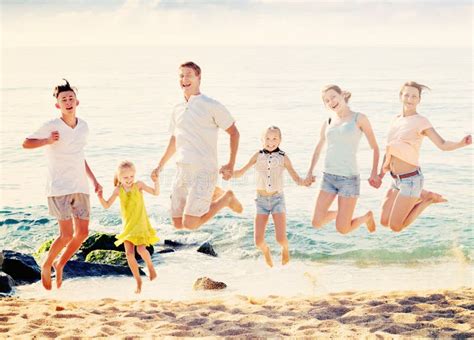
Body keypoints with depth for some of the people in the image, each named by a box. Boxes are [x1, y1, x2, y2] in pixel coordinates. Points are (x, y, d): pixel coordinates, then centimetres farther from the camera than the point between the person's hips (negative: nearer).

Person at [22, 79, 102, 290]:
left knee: (82, 233, 3)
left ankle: (60, 264, 25)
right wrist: (48, 141, -22)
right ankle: (46, 265, 13)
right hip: (59, 187, -6)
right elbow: (26, 143, -4)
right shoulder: (51, 127, -9)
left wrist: (94, 180, 19)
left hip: (80, 187, 6)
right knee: (67, 234, -11)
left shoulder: (83, 127, 9)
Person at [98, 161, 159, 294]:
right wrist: (100, 197, -14)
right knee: (129, 254, -5)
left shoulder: (138, 185, -6)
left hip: (141, 223, -3)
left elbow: (156, 193, -8)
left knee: (141, 249, -23)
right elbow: (107, 205, 4)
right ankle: (138, 281, 10)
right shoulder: (118, 190, 1)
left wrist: (156, 181, -24)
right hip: (128, 225, 3)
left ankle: (150, 266, 8)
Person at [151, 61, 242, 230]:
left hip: (203, 172, -7)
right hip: (181, 171, 7)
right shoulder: (177, 110, 13)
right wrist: (160, 166, 30)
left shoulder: (211, 106, -6)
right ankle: (214, 195, 29)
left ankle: (226, 198, 10)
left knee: (190, 223, -15)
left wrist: (231, 165, -7)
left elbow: (234, 133, -1)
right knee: (178, 223, 8)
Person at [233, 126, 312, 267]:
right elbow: (240, 173, -2)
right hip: (261, 200, 1)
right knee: (258, 242, -7)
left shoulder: (283, 158, -5)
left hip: (278, 199, -1)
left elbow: (296, 179, -5)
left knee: (281, 239, -15)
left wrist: (304, 182, -27)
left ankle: (285, 248, 22)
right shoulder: (258, 156, -2)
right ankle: (266, 251, 30)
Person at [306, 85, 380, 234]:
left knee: (343, 229, -6)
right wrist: (310, 171, 22)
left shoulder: (359, 119, -3)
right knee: (317, 223, -2)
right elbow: (318, 149, 25)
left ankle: (367, 217, 27)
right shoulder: (328, 123, 10)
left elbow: (374, 147, 2)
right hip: (328, 177, 5)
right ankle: (339, 214, 31)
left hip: (349, 178, -5)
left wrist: (374, 174, -6)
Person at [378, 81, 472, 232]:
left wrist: (461, 143, -41)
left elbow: (443, 145, -23)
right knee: (384, 222, 12)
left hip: (411, 180, -7)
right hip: (396, 180, 7)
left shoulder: (421, 122, -12)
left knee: (395, 227, -3)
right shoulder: (396, 120, 8)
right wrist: (381, 174, 15)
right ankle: (422, 196, 20)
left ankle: (428, 200, 12)